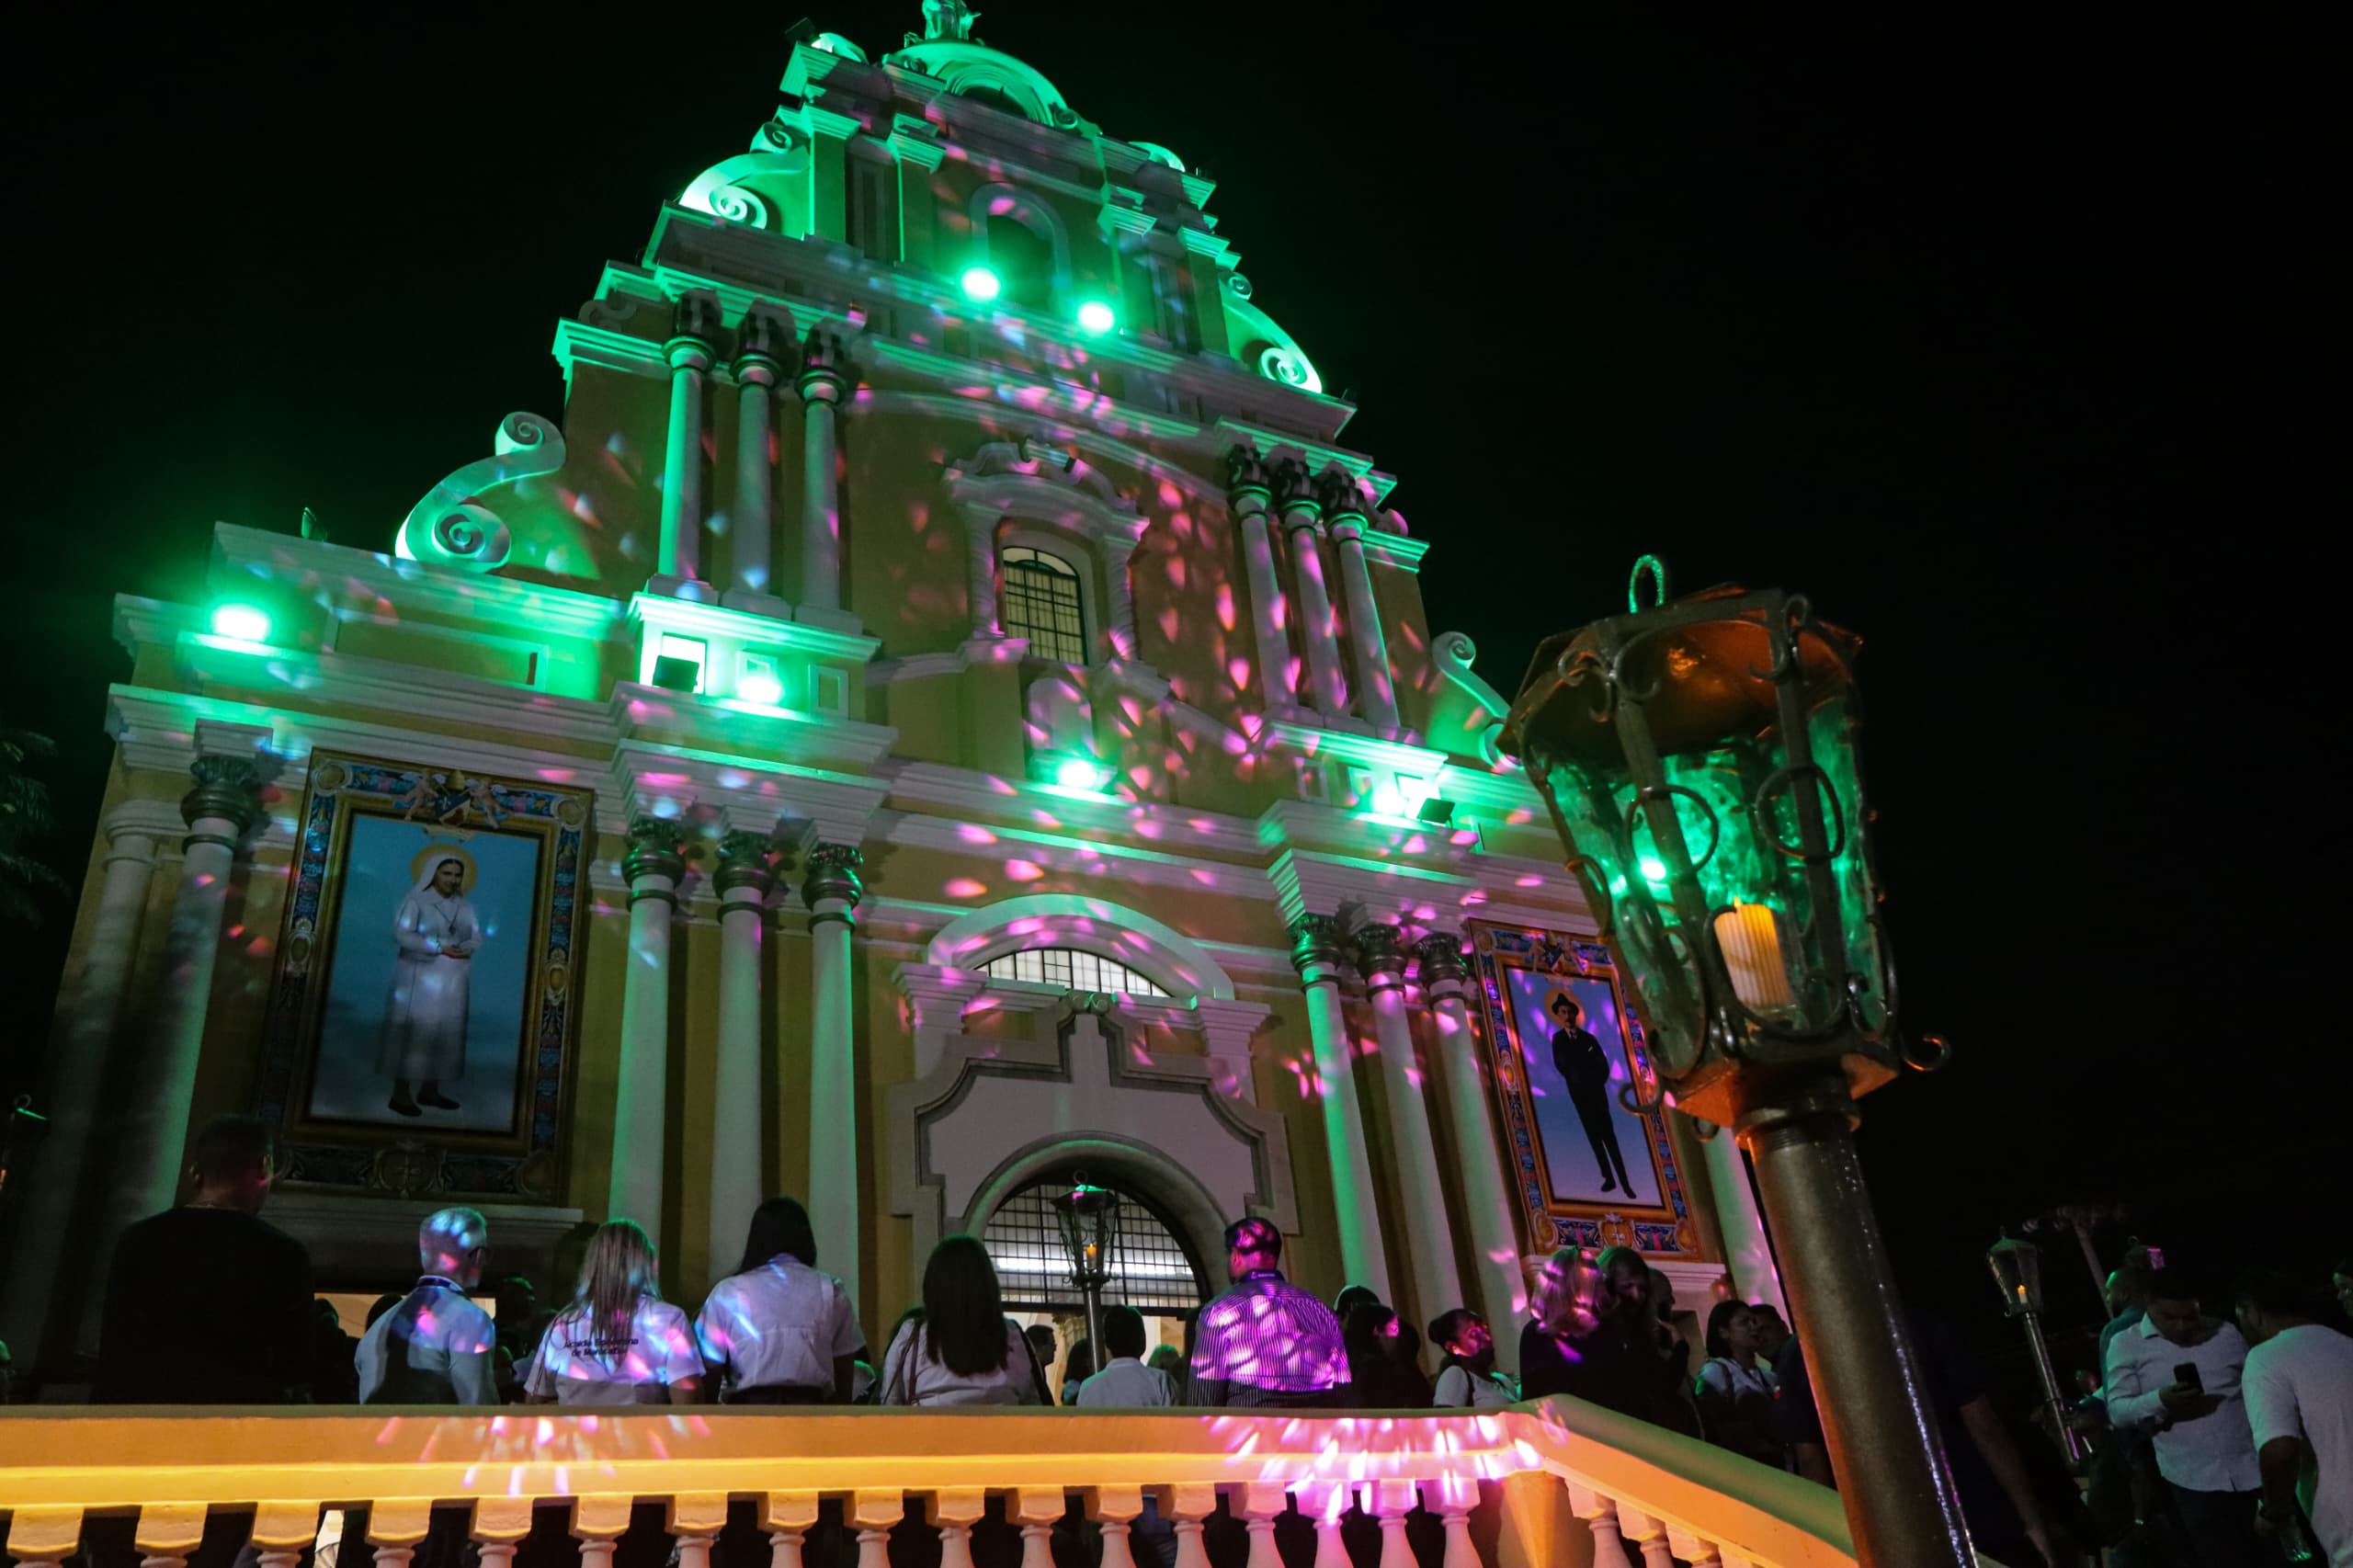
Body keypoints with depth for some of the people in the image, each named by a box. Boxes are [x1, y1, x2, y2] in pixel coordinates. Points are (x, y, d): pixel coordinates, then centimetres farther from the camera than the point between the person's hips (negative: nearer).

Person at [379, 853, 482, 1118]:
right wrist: (440, 948, -23)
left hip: (452, 980, 6)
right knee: (412, 1032, -4)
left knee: (444, 1033, 7)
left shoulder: (465, 905, 8)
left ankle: (429, 1091, 16)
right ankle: (400, 1094, 1)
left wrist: (465, 949, -18)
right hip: (420, 977, -5)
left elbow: (477, 937, 5)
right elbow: (402, 935, -16)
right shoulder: (416, 900, -7)